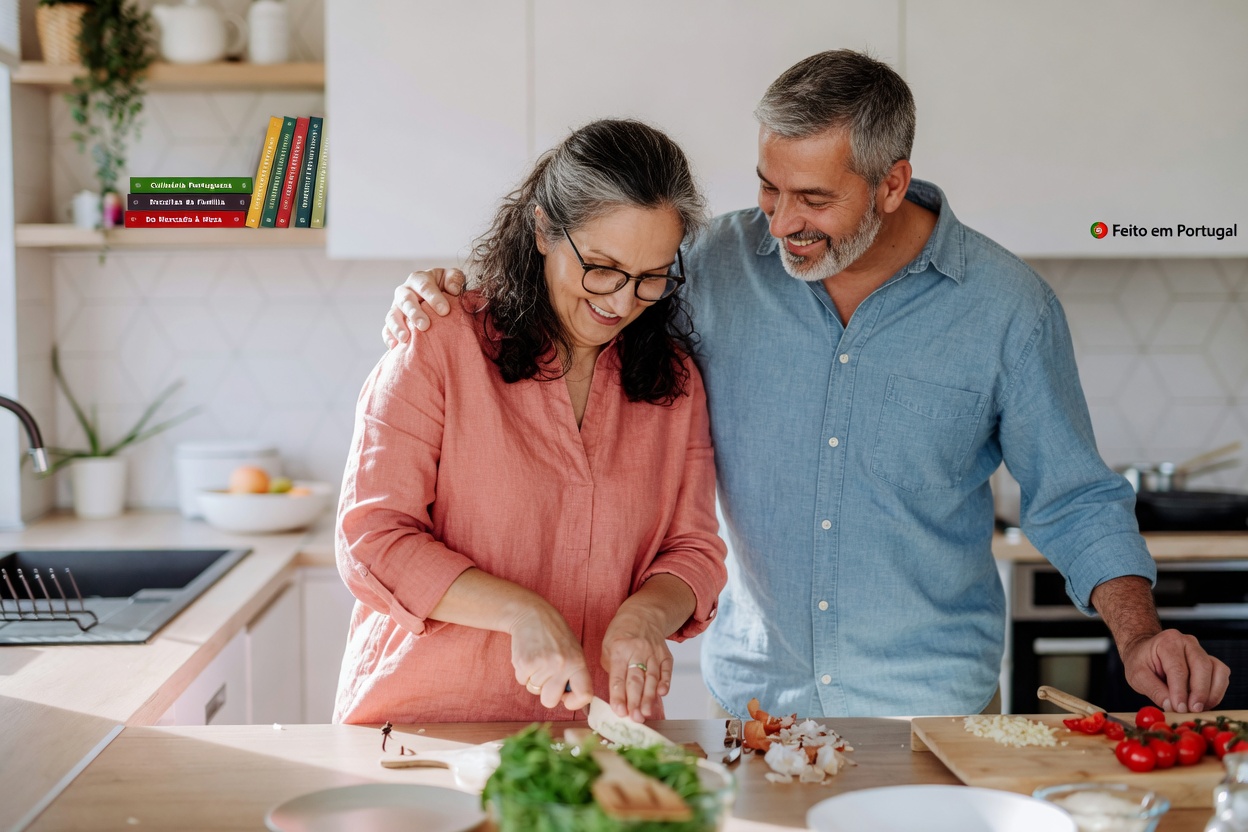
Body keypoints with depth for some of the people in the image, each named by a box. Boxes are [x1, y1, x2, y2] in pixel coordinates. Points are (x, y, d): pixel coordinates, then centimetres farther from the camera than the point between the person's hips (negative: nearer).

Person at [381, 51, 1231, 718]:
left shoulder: (1008, 307, -6)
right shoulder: (722, 267, -4)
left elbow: (1074, 502, 2)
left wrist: (1139, 633, -12)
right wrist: (451, 300, -6)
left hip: (930, 706, -1)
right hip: (753, 697, 2)